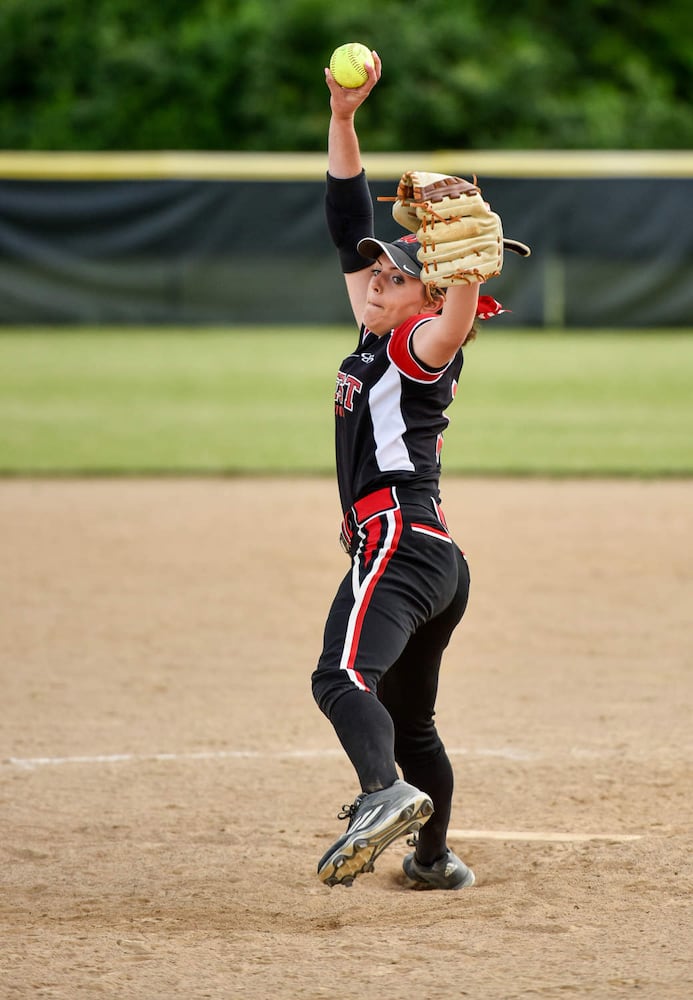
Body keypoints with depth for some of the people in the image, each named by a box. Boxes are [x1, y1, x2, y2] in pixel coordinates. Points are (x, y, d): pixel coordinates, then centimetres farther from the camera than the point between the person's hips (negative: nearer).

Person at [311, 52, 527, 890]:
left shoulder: (423, 348, -4)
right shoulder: (374, 337, 18)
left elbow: (457, 317, -30)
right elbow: (347, 222, 17)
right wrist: (343, 116, 10)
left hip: (400, 538, -10)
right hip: (434, 560, 10)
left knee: (343, 676, -32)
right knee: (409, 718, 21)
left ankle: (385, 794, -53)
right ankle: (433, 859, 33)